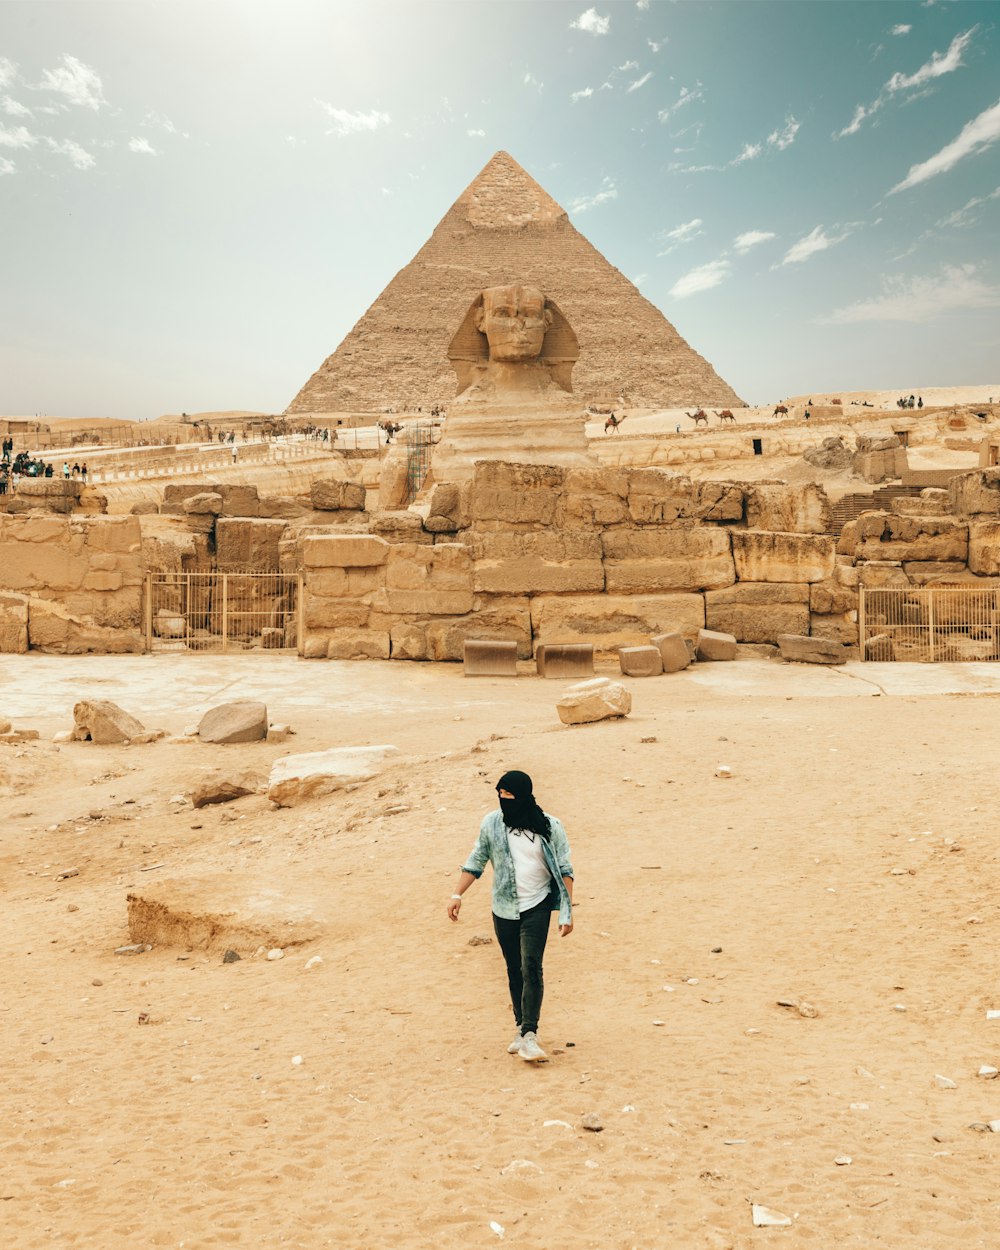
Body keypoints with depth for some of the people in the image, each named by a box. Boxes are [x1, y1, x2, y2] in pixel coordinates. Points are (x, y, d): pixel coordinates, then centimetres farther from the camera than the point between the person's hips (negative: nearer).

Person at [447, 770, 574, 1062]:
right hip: (503, 908, 3)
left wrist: (567, 912, -9)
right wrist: (457, 895, 1)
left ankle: (530, 1034, -14)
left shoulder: (550, 827, -7)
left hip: (536, 907, -3)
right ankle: (522, 1029, 22)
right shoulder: (491, 823, -1)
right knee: (514, 970, 10)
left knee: (531, 967, -15)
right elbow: (476, 861, 8)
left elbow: (564, 870, -4)